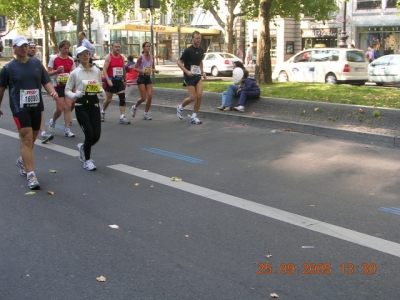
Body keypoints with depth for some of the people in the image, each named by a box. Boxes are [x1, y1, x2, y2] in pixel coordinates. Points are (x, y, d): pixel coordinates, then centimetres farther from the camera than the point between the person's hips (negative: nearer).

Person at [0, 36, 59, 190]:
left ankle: (23, 161, 43)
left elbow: (46, 82, 8)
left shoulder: (37, 64, 8)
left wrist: (53, 92, -12)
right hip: (20, 108, -4)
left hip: (36, 107, 4)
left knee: (31, 139, 15)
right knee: (27, 139, -12)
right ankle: (31, 175, -12)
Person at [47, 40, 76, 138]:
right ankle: (53, 121, 27)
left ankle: (67, 130, -1)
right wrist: (57, 71, -21)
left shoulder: (71, 59, 6)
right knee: (60, 108, -6)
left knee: (68, 107, -5)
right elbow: (49, 73, -2)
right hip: (58, 86, -3)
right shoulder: (54, 58, -3)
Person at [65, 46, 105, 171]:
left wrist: (100, 90, -5)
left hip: (94, 104, 3)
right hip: (81, 106, -3)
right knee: (89, 133, -11)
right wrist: (75, 95, -18)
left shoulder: (96, 71, 8)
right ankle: (87, 160, 12)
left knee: (96, 134, -2)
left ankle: (83, 147, 33)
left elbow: (100, 87, 17)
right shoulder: (75, 73, -1)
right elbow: (67, 90, 2)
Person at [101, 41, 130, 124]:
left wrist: (124, 80, 19)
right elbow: (104, 69, -13)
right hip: (111, 81, -4)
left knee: (122, 98, -8)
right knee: (108, 99, 7)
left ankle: (122, 117, -8)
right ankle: (103, 112, 35)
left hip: (119, 81, 4)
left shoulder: (121, 57, 8)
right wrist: (108, 80, -23)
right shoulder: (109, 57, -8)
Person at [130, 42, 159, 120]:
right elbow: (135, 68, -9)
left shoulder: (152, 57, 5)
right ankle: (134, 107, 23)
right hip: (141, 78, -5)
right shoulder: (141, 57, -9)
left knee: (150, 96, -7)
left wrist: (155, 70, -6)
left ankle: (145, 114, 8)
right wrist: (142, 71, -24)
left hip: (148, 78, 5)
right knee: (143, 98, -8)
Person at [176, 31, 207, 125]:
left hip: (198, 76, 6)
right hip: (189, 76, -5)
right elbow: (179, 62, -8)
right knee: (193, 97, -9)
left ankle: (194, 117, 5)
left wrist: (202, 72, 12)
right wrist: (187, 71, -19)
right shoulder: (188, 50, -11)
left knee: (200, 96, -7)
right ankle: (180, 108, 21)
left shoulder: (201, 50, 8)